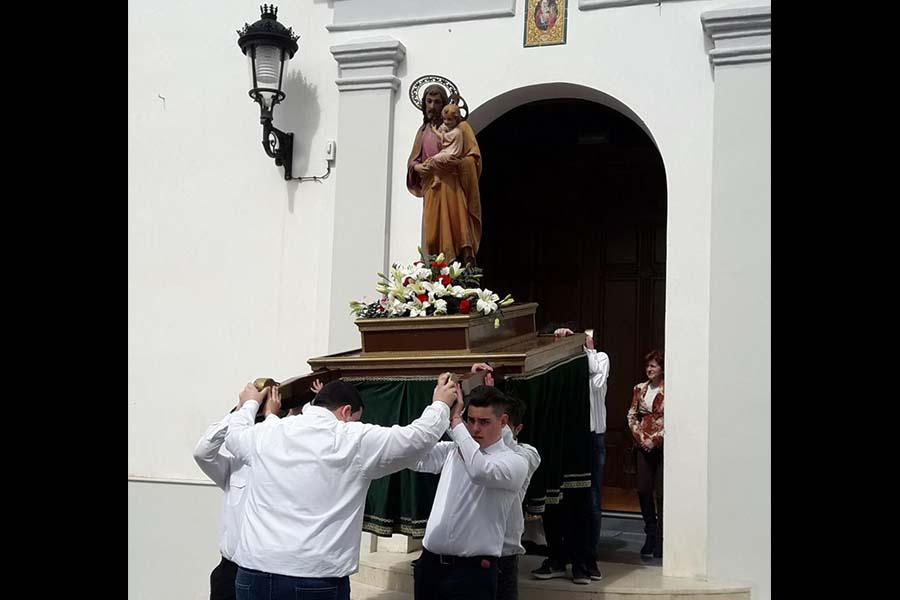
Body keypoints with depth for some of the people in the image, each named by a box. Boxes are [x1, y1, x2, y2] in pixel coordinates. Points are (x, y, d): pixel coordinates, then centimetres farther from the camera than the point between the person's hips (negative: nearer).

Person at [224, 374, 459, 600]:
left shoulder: (265, 434, 9)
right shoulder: (357, 440, -1)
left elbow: (234, 435, 32)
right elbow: (419, 436, 9)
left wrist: (250, 404, 51)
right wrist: (441, 404, 28)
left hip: (254, 571, 4)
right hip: (317, 579, -4)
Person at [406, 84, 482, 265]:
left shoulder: (459, 126, 7)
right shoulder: (423, 131, 21)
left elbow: (474, 156, -1)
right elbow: (412, 160, 21)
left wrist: (453, 163, -16)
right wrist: (417, 167, -2)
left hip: (454, 189, -4)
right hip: (432, 191, 4)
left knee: (456, 232, -14)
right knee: (433, 236, -5)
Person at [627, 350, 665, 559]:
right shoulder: (640, 389, 9)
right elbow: (632, 415, 9)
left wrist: (655, 439, -13)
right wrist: (640, 437, -4)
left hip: (663, 446, -5)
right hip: (643, 446, 5)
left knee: (661, 493, -2)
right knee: (643, 490, 4)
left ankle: (661, 540, 7)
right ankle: (650, 534, 17)